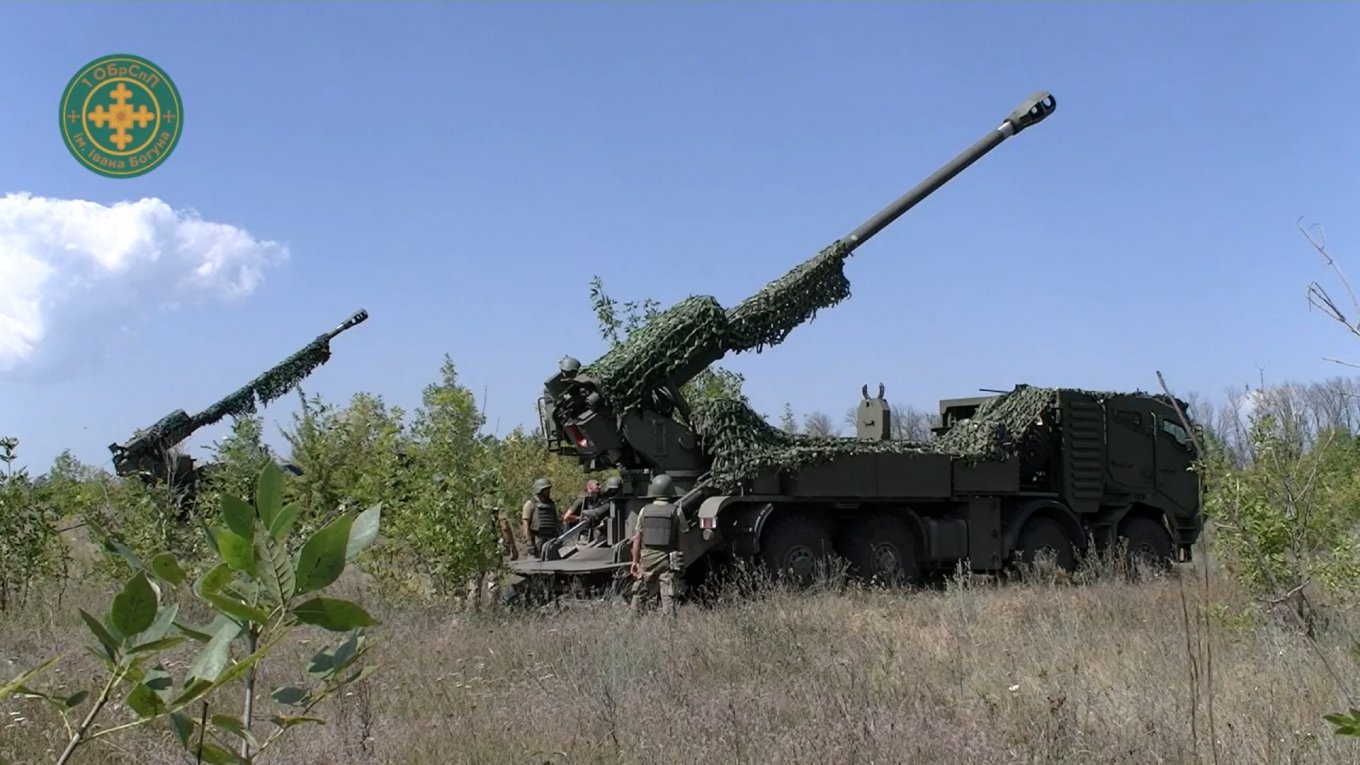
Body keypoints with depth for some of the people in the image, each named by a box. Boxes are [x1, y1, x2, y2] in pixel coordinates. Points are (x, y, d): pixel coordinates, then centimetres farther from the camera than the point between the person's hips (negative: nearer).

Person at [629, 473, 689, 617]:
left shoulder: (645, 511, 2)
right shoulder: (676, 511, -4)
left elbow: (637, 539, 4)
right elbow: (681, 539, -4)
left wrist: (635, 561, 10)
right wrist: (681, 560, 5)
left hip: (647, 558, 2)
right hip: (667, 558, -2)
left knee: (640, 593, 12)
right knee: (668, 595, -1)